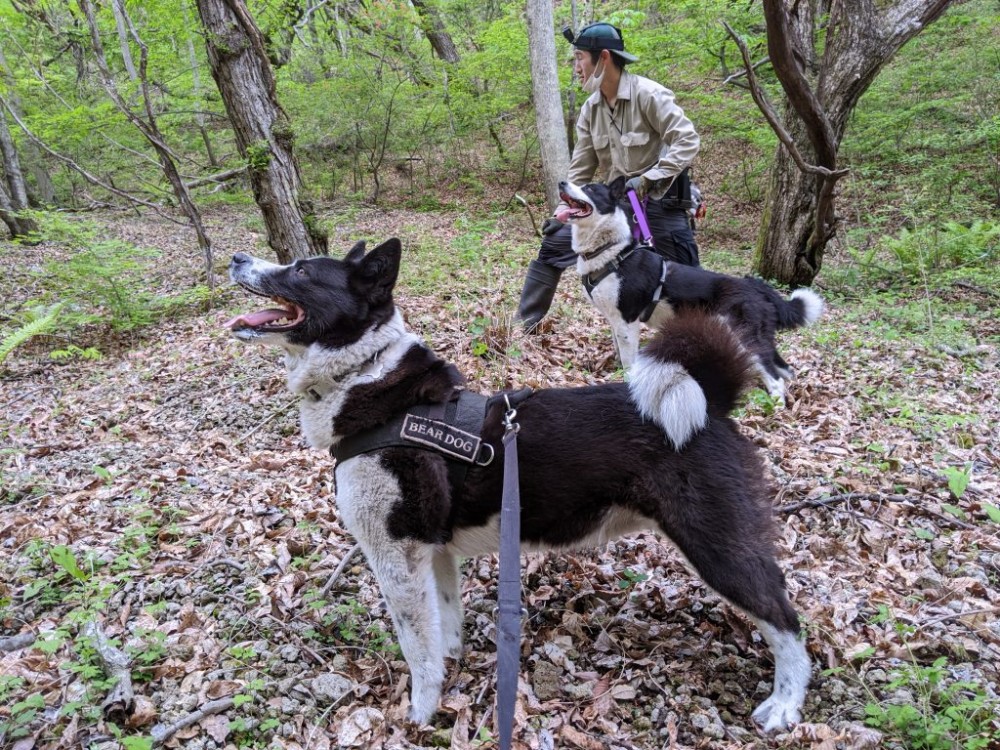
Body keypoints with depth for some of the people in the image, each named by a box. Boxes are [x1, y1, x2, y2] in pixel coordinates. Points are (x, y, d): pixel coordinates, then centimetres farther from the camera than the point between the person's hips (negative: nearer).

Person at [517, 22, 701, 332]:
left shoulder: (648, 94, -16)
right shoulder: (590, 108, 4)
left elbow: (688, 140, -20)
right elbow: (582, 165, 8)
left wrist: (649, 178, -28)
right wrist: (565, 206, -3)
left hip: (659, 201, -6)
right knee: (553, 243, 3)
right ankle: (524, 323, 14)